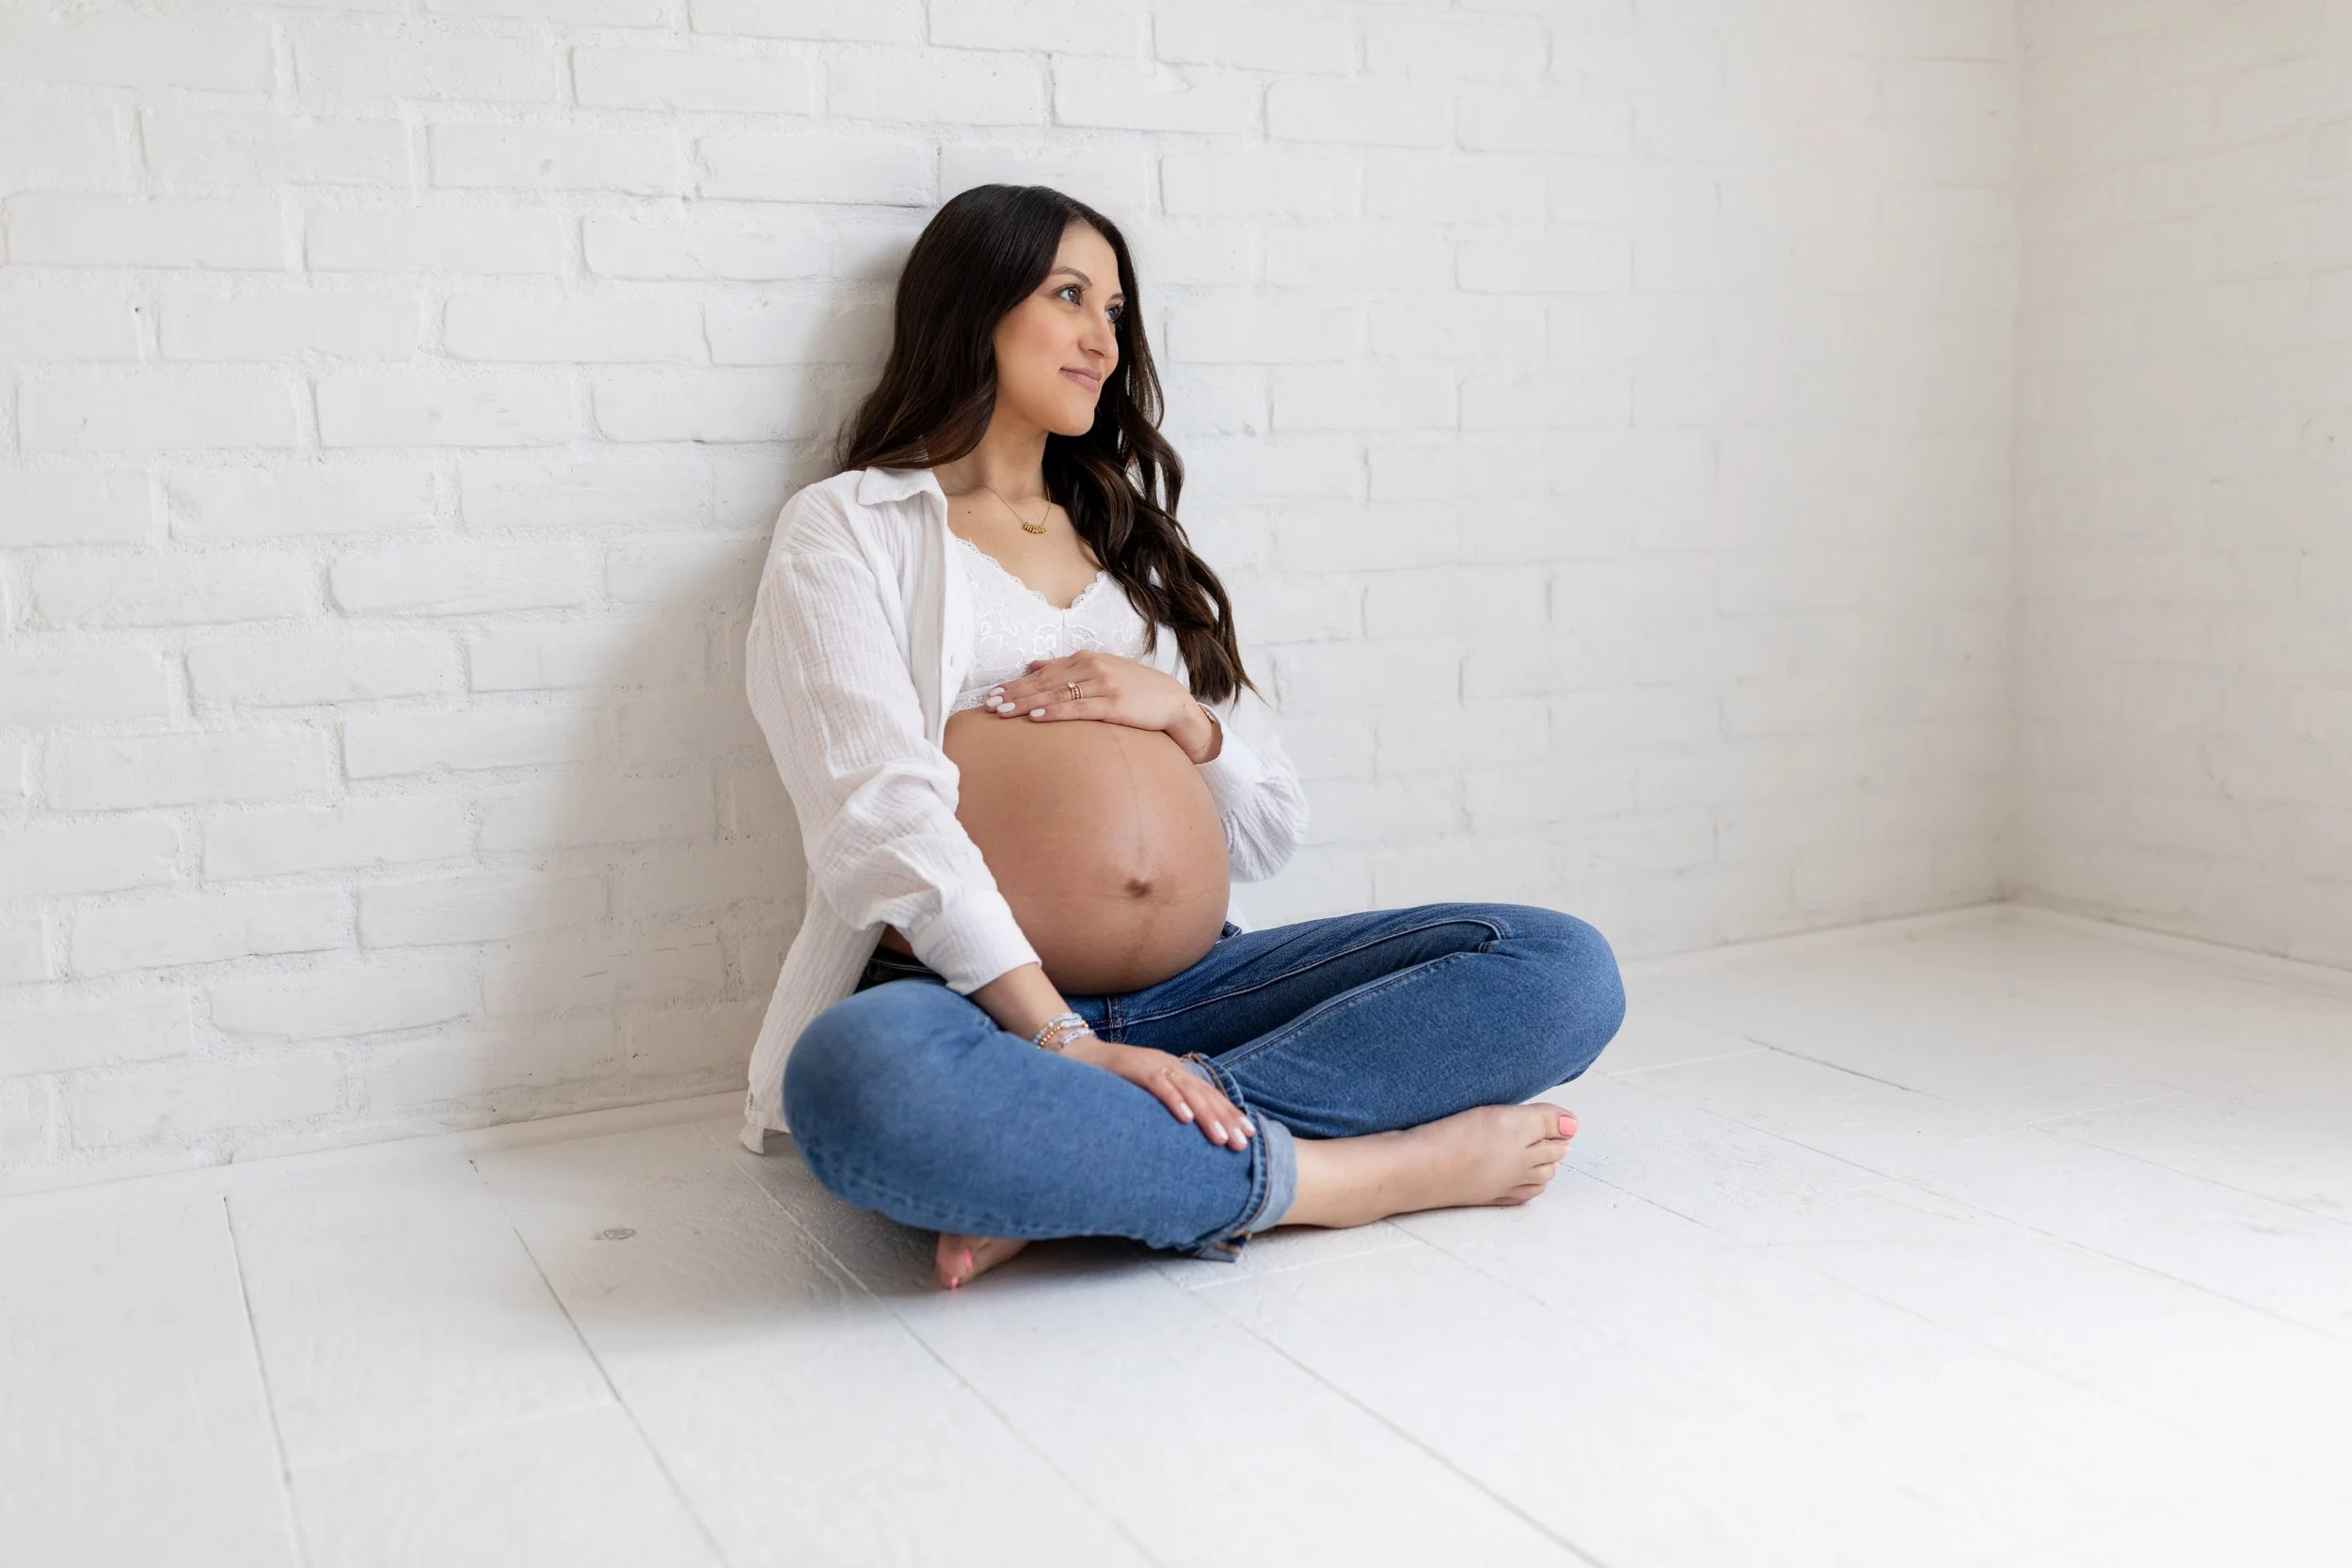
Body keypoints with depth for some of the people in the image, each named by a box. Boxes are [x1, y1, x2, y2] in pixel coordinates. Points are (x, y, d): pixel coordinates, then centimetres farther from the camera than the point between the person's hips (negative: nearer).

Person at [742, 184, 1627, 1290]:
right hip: (974, 999, -5)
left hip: (1195, 994, 6)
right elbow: (879, 815, -9)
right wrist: (1064, 1042, -21)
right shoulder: (849, 528, 10)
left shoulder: (1133, 542, 26)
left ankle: (1081, 1171, -27)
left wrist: (1186, 717, -1)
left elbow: (1273, 831, 22)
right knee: (862, 1076, -40)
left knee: (1560, 967, -15)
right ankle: (1350, 1174, -27)